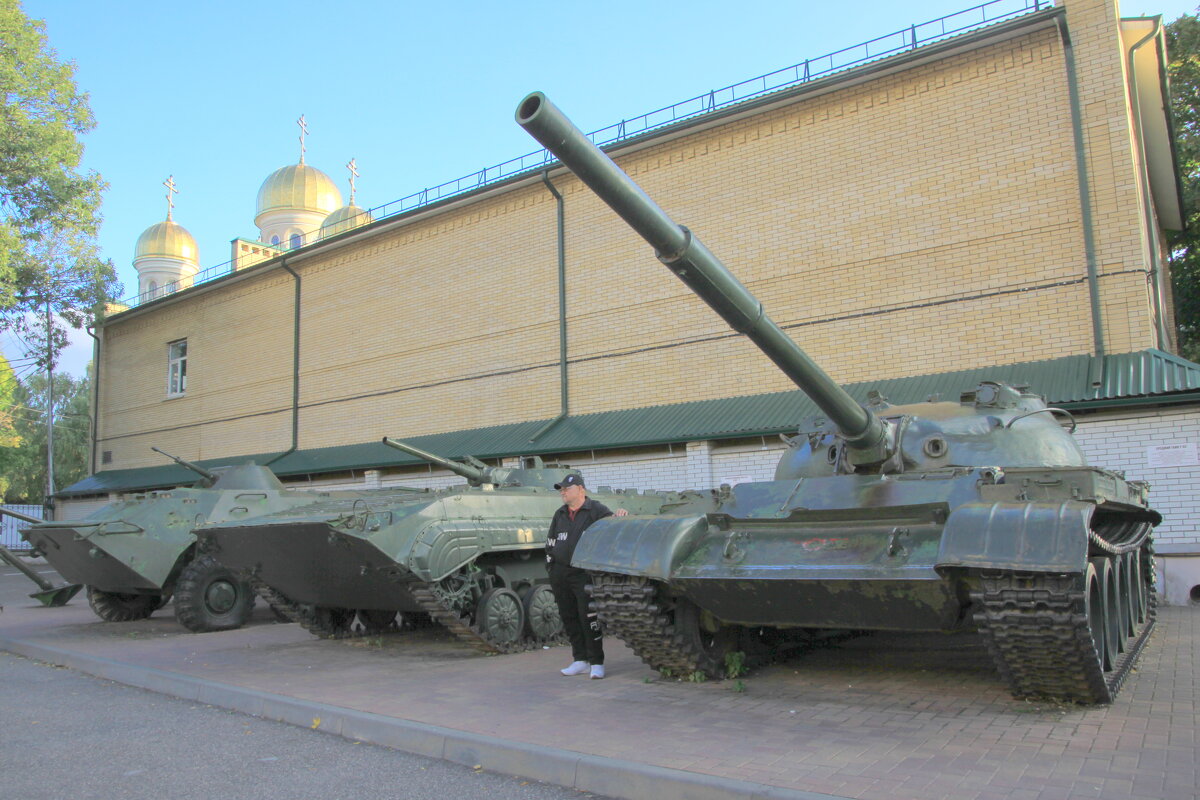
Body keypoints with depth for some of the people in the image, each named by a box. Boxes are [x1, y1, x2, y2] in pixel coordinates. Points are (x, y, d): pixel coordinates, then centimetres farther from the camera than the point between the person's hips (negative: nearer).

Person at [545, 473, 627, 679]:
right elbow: (550, 542, 23)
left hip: (585, 574, -6)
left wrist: (620, 516, -34)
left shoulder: (596, 510, -2)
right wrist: (550, 565, 16)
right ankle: (580, 660, 20)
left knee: (589, 618, -8)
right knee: (569, 618, 10)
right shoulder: (560, 515, 17)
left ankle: (596, 663, 0)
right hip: (560, 575, 6)